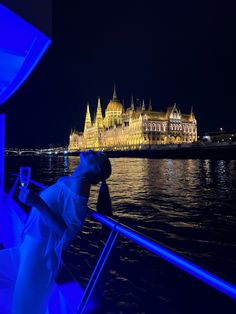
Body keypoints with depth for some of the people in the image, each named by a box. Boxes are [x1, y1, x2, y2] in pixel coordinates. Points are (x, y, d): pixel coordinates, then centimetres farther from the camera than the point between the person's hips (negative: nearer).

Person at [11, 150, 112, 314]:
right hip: (31, 243, 8)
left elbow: (65, 232, -31)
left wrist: (37, 203, -35)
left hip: (41, 248, -8)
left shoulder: (77, 188, -27)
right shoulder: (68, 181, 1)